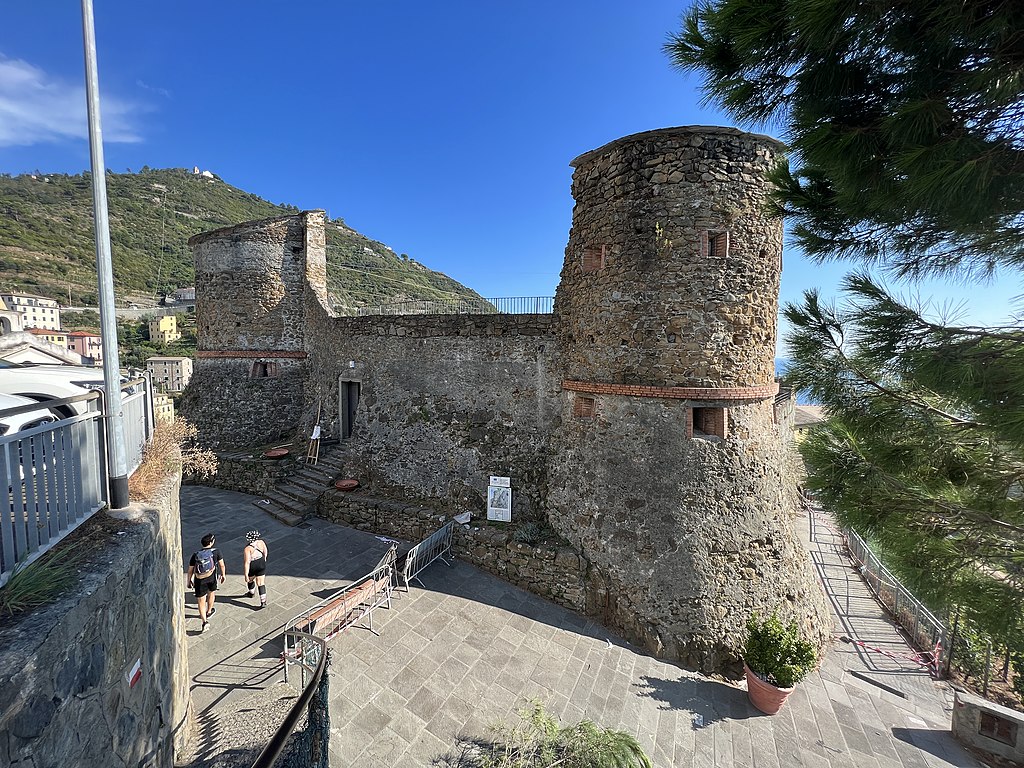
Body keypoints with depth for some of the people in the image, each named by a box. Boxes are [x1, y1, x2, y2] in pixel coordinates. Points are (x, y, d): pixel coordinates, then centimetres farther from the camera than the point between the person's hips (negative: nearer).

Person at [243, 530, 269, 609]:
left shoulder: (247, 549, -28)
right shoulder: (261, 542, -14)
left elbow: (247, 562, -26)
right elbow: (265, 551, 4)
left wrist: (246, 575, -18)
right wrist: (264, 558, 24)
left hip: (251, 567, -3)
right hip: (261, 565, 3)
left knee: (250, 580, 29)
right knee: (261, 583, 9)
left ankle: (252, 593, 55)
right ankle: (263, 602, 9)